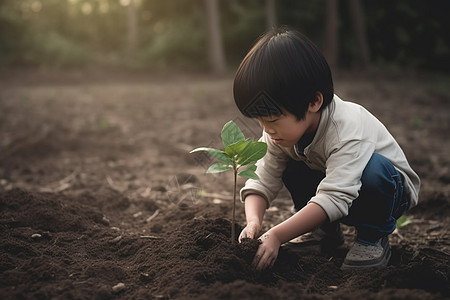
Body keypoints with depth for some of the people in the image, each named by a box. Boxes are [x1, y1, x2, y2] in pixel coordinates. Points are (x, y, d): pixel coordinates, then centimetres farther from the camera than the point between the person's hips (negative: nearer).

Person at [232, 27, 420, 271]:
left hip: (390, 189, -6)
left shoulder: (348, 130, -37)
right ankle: (326, 231, 2)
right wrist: (253, 222, -36)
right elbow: (261, 182, -15)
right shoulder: (283, 130, -16)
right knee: (290, 167, -17)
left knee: (374, 169, -37)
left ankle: (373, 238, -12)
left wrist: (276, 236, -48)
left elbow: (334, 198, -43)